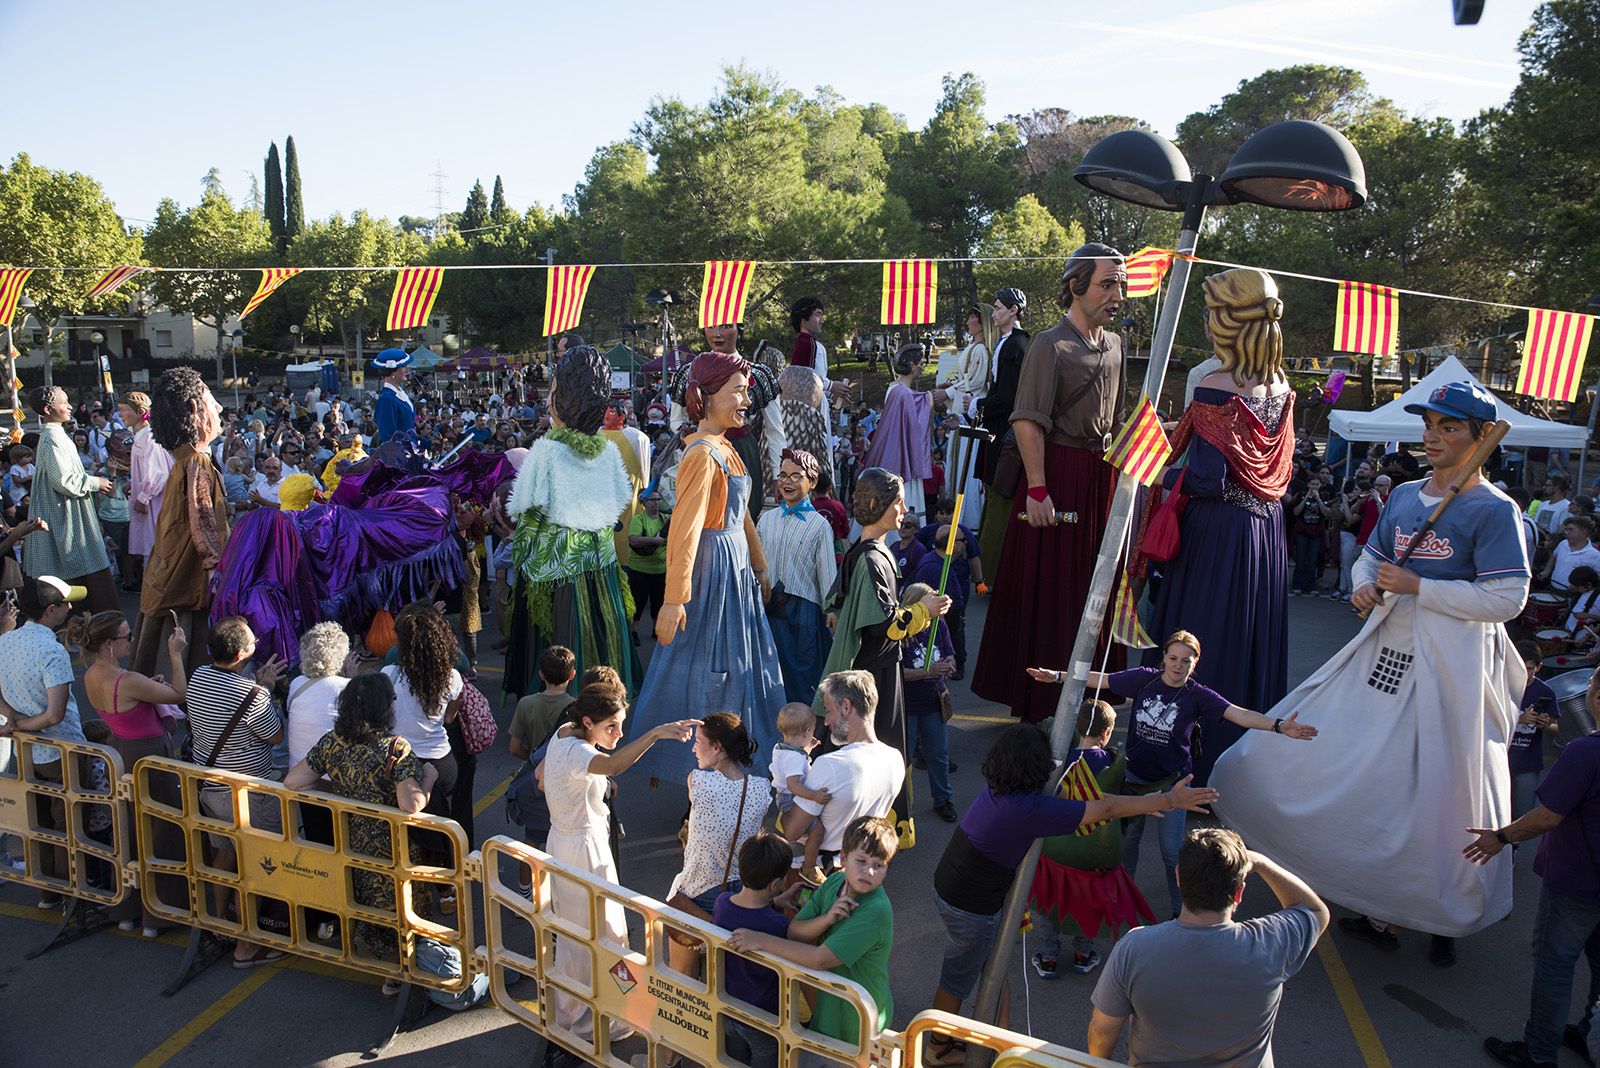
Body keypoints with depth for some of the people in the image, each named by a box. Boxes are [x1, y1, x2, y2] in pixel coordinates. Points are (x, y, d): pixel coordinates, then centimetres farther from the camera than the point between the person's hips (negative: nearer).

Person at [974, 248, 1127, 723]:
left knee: (1095, 587, 13)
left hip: (1101, 476, 7)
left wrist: (1115, 475, 16)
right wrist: (1037, 490, -23)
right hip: (1059, 474, -7)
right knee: (1045, 586, 0)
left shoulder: (1114, 344, 12)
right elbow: (1028, 421, -19)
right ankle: (1035, 700, 12)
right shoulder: (1050, 345, -12)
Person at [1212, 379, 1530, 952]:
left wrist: (1416, 587, -18)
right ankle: (1381, 909, 27)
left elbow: (1508, 598, -17)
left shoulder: (1493, 510, -10)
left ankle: (1447, 915, 25)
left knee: (1441, 787, 3)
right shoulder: (1404, 496, 9)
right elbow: (1370, 556, 20)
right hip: (1389, 649, 7)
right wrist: (1366, 585, -3)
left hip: (1450, 664, -6)